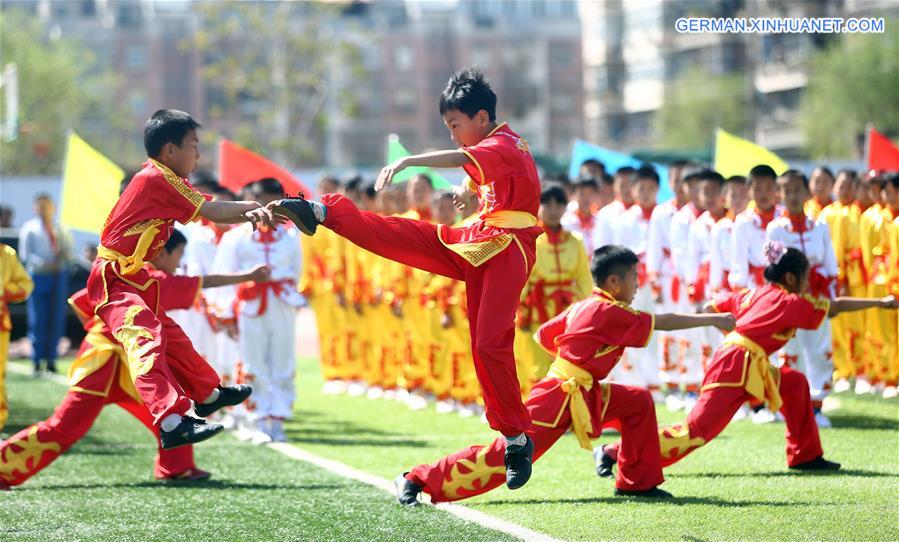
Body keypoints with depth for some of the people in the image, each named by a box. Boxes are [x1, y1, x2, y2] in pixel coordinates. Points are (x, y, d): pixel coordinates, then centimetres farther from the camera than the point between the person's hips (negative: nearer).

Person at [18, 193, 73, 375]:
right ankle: (37, 360, 4)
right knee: (38, 320, -3)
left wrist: (64, 255, -9)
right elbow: (25, 254, -5)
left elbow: (70, 253, 14)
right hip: (39, 276, -3)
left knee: (57, 319, 2)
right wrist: (43, 264, -18)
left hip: (59, 276, 3)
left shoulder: (61, 230, 14)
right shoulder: (29, 229, 1)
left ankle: (51, 358, 10)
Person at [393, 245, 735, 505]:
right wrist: (712, 319, -6)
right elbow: (663, 323, -13)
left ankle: (637, 481, 14)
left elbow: (543, 336, 17)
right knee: (507, 454, -12)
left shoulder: (582, 308, 11)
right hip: (558, 398, -10)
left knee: (640, 402, 9)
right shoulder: (609, 313, -15)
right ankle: (418, 481, -8)